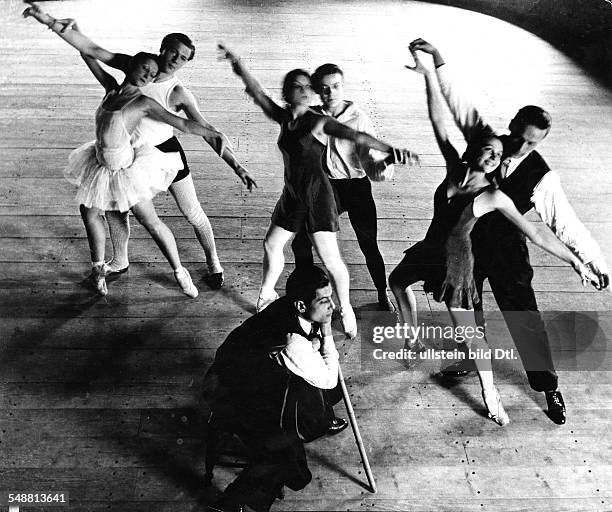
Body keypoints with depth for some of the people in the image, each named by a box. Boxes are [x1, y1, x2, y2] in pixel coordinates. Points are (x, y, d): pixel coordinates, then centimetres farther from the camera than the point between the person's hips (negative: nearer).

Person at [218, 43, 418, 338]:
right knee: (271, 245, 17)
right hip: (292, 195, 6)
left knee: (330, 259, -4)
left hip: (317, 195, -6)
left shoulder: (318, 122, -12)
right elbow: (256, 91, 0)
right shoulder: (284, 118, 4)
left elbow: (358, 137, -21)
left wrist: (391, 150, -33)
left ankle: (346, 310, 16)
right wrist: (238, 65, -14)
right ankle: (267, 294, 42)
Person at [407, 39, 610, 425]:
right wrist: (438, 61, -12)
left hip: (509, 256, -3)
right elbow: (459, 104, -8)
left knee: (526, 321, 4)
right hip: (467, 247, 3)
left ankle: (549, 387, 23)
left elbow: (566, 224, -11)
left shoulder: (543, 178, -16)